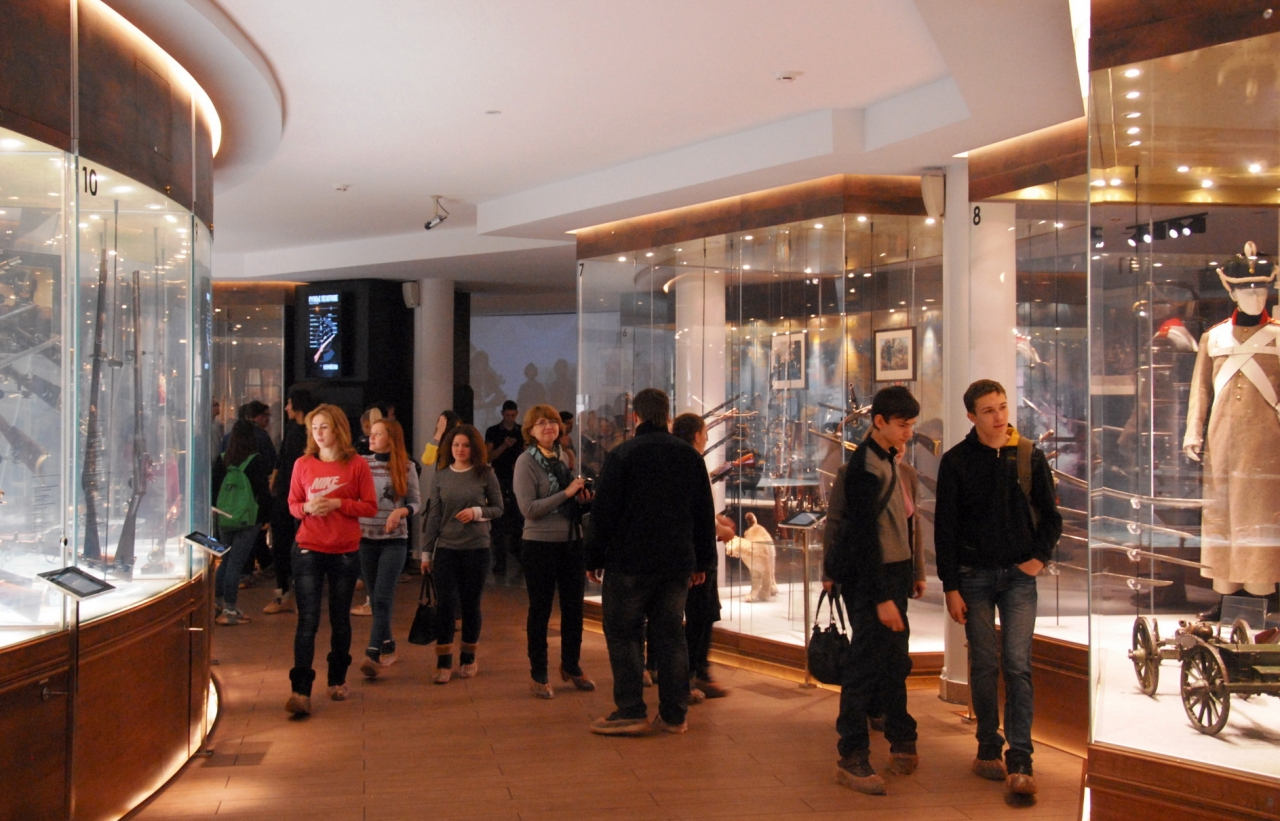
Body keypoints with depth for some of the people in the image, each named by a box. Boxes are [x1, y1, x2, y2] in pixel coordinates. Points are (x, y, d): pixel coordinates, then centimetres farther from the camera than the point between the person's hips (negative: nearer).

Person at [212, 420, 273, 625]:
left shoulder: (221, 460, 3)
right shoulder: (255, 462, -10)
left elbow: (214, 489, 9)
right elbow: (263, 492, -8)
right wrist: (265, 516, 3)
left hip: (224, 519, 4)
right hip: (248, 520, -4)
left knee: (225, 560, 17)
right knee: (236, 563, -3)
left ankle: (218, 603, 22)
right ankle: (229, 610, -1)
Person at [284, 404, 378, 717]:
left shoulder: (357, 465, -2)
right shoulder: (303, 464, 3)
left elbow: (370, 506, -2)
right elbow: (292, 504, 8)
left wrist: (338, 504, -16)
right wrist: (307, 507, -14)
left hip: (345, 553, 0)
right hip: (308, 551, 0)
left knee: (340, 620, 12)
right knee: (307, 620, -8)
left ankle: (338, 680, 29)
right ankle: (301, 692, -11)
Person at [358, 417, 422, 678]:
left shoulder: (406, 467, -1)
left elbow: (416, 502, 3)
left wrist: (400, 511, -16)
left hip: (394, 540, -3)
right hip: (366, 538, 3)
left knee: (382, 597, -12)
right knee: (375, 597, 10)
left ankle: (373, 654, -17)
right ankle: (388, 646, 25)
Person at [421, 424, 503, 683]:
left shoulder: (485, 474, -2)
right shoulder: (441, 476, 3)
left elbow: (498, 508, 3)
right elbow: (434, 516, 5)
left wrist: (477, 512, -17)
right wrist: (426, 552, 5)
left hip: (477, 548, -1)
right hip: (446, 548, 1)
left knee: (471, 604, 7)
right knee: (446, 603, -5)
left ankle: (468, 659, 21)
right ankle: (443, 662, 3)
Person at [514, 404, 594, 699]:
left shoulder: (561, 459, 9)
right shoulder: (526, 462, -9)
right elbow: (529, 509, -18)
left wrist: (582, 498, -2)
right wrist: (567, 493, -20)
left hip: (572, 542, 6)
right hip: (540, 544, -6)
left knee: (574, 607, 12)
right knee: (540, 609, 5)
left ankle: (571, 666, 29)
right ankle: (538, 675, 17)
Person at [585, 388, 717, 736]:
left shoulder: (621, 455, -7)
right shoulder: (690, 456, 8)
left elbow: (604, 512, -8)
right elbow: (705, 513, 11)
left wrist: (594, 557, 0)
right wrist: (703, 561, 17)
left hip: (629, 563, -4)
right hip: (677, 563, 5)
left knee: (623, 634, 3)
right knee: (671, 635, 8)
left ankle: (631, 712, -1)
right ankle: (674, 714, 10)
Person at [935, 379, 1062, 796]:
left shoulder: (1029, 456, 2)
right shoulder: (956, 461, -1)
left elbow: (1051, 517, 11)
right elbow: (944, 528, -1)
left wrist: (1039, 557, -4)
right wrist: (951, 586, -4)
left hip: (1018, 576, 0)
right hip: (974, 577, 0)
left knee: (1018, 666, -6)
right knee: (983, 665, 5)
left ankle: (1020, 761, -5)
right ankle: (988, 750, 17)